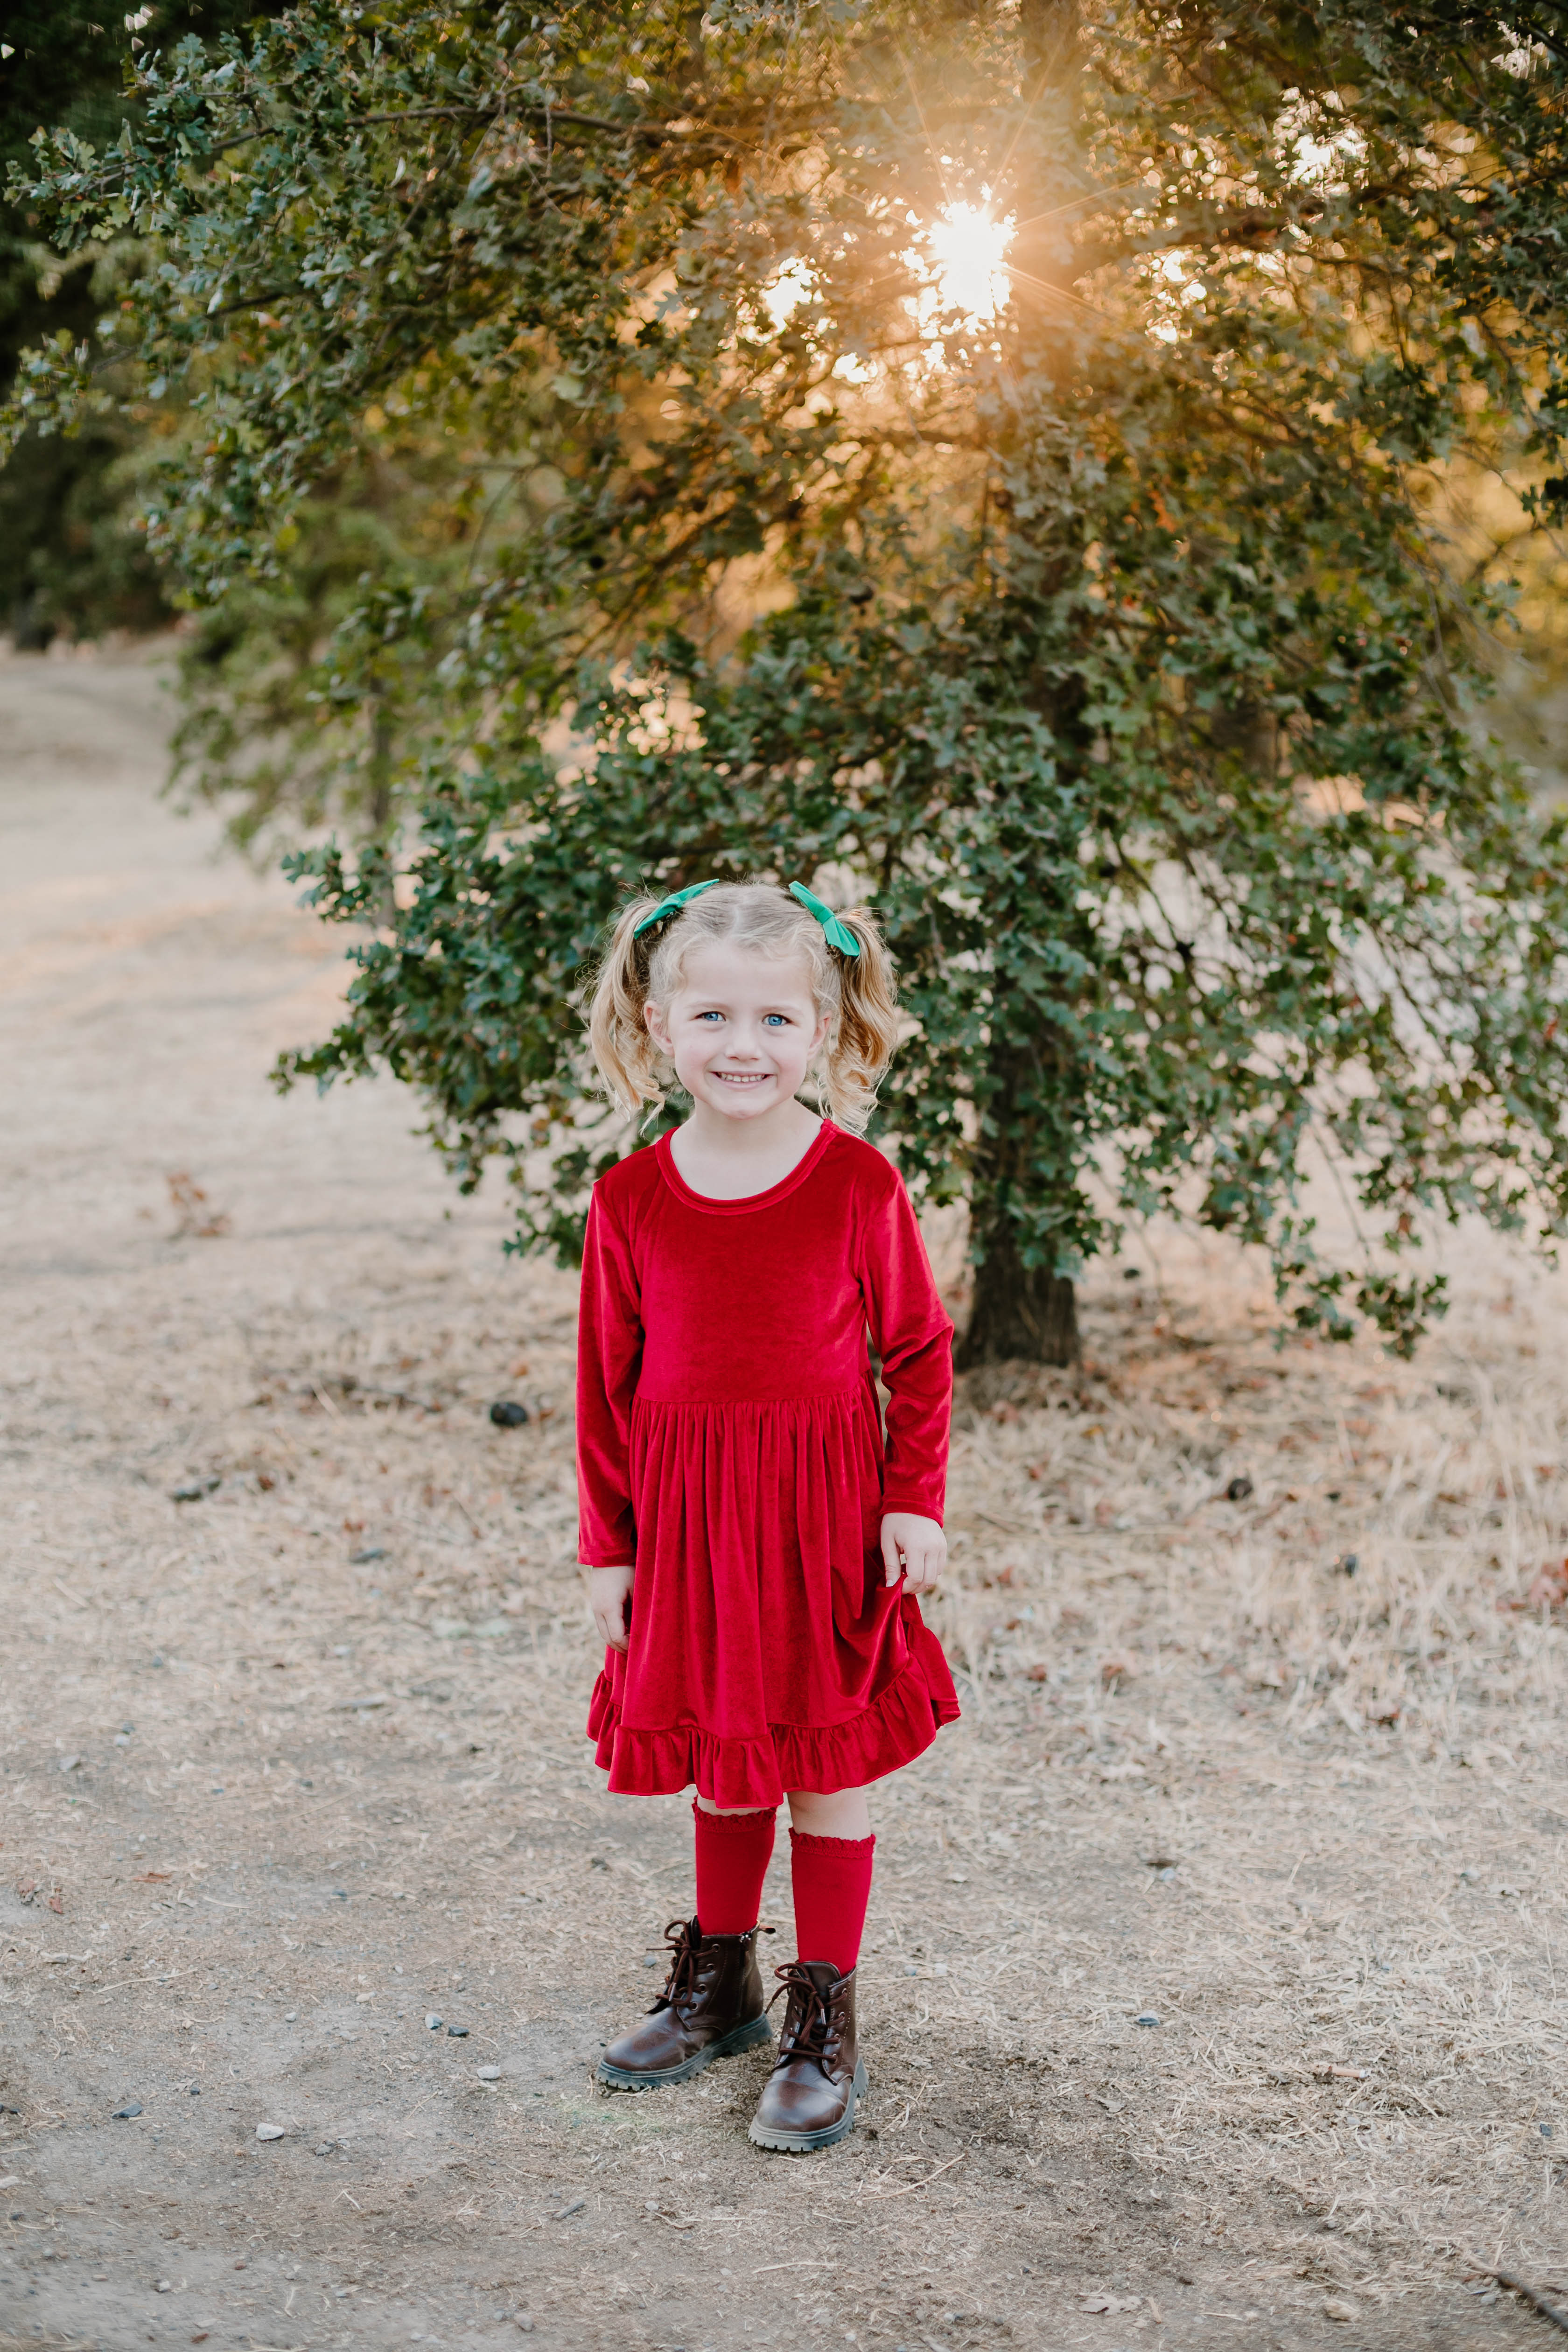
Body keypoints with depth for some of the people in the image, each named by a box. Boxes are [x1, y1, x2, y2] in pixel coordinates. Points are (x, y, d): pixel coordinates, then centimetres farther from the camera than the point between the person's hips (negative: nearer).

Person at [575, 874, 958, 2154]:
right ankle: (718, 1976, 37)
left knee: (826, 1758, 7)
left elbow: (920, 1350, -2)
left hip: (826, 1515, -2)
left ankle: (826, 2020, 20)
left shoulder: (859, 1185, -10)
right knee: (716, 1750, 17)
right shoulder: (632, 1200, -4)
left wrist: (915, 1501, -6)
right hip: (687, 1517, 3)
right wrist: (609, 1545, 4)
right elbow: (608, 1382, 3)